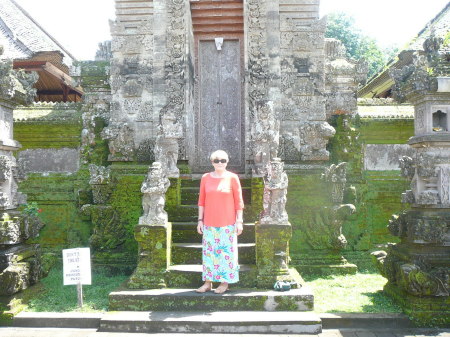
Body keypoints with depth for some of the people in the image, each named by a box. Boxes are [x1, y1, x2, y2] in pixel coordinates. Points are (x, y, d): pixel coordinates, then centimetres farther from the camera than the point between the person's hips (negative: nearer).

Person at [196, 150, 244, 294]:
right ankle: (208, 282, 17)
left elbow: (239, 201, -2)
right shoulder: (205, 178, 4)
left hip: (227, 223, -2)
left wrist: (239, 221, -5)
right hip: (209, 223, 3)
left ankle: (225, 282, 16)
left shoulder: (232, 178, -3)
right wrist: (200, 220, 6)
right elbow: (201, 201, 8)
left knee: (227, 251, 3)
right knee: (209, 251, 7)